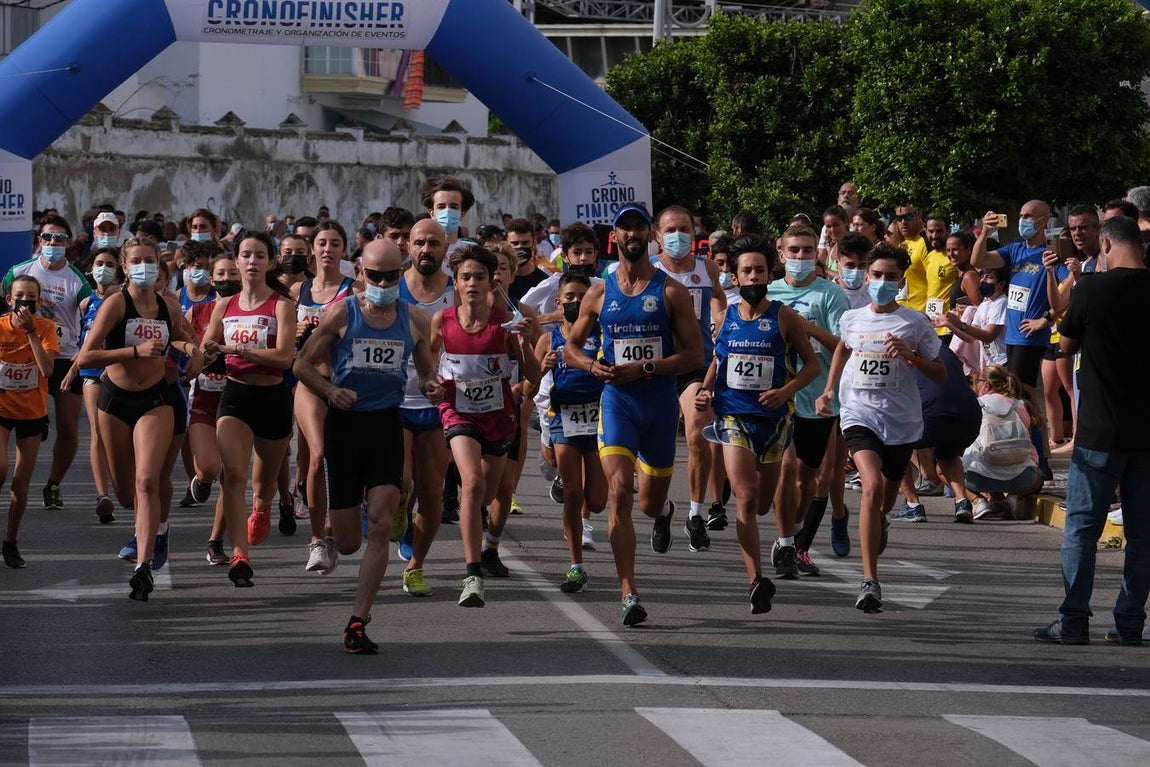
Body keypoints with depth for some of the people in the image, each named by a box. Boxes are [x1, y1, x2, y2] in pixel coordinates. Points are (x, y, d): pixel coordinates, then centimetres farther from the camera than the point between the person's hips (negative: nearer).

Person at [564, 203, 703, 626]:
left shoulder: (671, 291, -1)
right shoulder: (599, 293, 6)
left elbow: (695, 355, -4)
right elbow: (570, 347, 15)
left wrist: (644, 369, -16)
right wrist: (593, 366, -8)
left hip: (660, 402, 0)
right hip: (616, 400, 0)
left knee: (650, 503, 12)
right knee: (619, 492, -17)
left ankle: (663, 512, 53)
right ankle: (628, 593, -16)